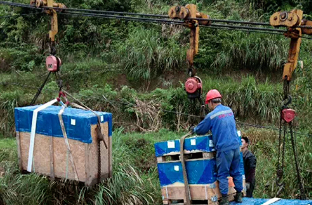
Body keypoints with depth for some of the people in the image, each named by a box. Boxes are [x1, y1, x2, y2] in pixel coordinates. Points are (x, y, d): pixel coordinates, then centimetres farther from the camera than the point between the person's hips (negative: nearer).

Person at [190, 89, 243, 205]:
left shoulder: (211, 115, -9)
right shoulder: (229, 110, 11)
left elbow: (200, 130, 2)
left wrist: (194, 129, 24)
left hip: (224, 148, -6)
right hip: (236, 146, 6)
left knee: (222, 175, 4)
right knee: (236, 172, 16)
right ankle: (239, 195, 23)